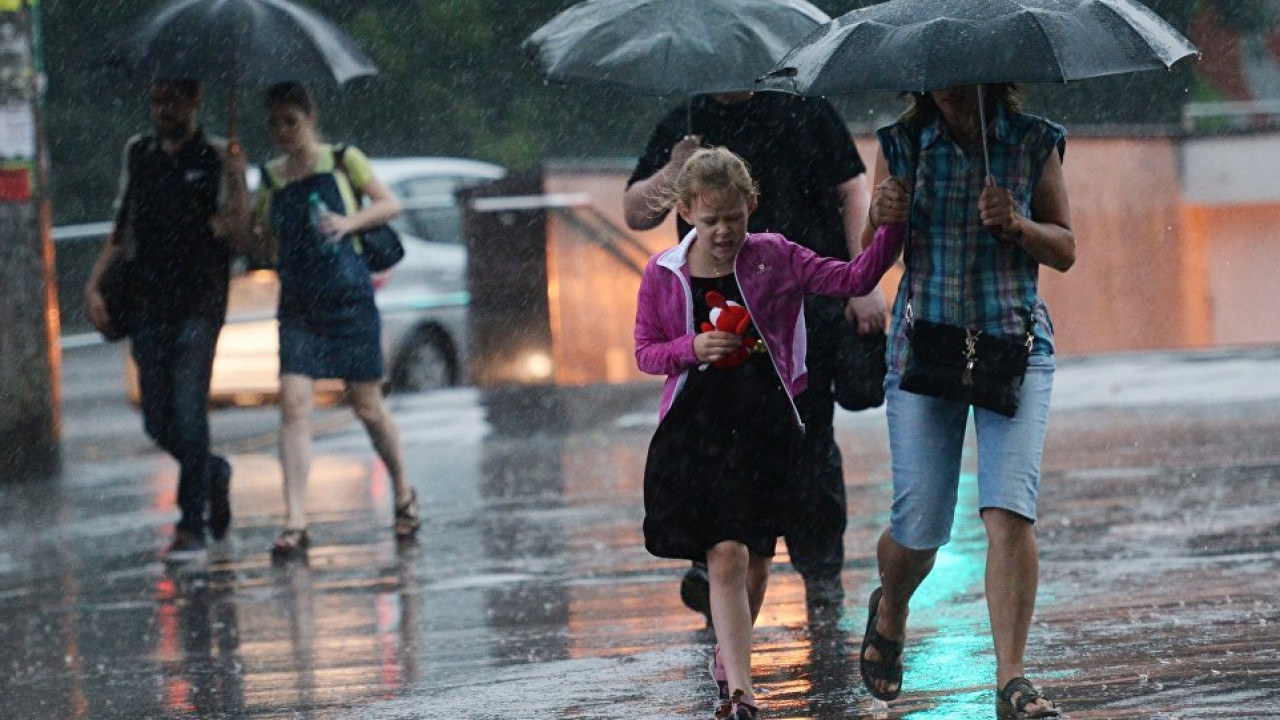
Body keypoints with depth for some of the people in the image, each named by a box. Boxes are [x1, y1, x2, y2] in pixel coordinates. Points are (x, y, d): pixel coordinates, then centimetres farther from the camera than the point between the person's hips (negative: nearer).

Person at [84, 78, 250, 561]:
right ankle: (214, 473, 33)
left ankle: (191, 526, -5)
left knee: (188, 416, -12)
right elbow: (123, 229, 20)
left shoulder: (217, 158, 0)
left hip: (198, 307, -5)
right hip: (147, 304, 5)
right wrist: (94, 285, 9)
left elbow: (236, 238, -5)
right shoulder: (138, 154, 13)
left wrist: (236, 182, -20)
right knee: (159, 423, 5)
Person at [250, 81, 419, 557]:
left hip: (349, 299, -3)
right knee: (293, 404, -13)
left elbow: (390, 204, 3)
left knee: (367, 407, 5)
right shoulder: (271, 178, 10)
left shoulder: (342, 161, 0)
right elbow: (262, 233, 20)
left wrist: (350, 221, -15)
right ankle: (295, 523, -16)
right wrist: (250, 233, -4)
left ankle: (403, 495, 30)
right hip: (297, 304, 3)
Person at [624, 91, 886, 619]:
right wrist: (670, 175, -7)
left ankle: (821, 569, 10)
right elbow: (635, 214, 14)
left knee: (810, 441, 0)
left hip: (808, 303, -1)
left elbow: (852, 193, 7)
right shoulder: (682, 127, 14)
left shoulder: (803, 111, 8)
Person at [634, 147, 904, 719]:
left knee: (755, 556, 8)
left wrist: (893, 230, -15)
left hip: (765, 422, 1)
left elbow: (853, 279, -2)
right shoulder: (663, 275, 2)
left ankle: (729, 652, 34)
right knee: (725, 555, -12)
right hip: (696, 428, -1)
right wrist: (692, 349, -12)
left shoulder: (773, 258, 2)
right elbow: (646, 352, 8)